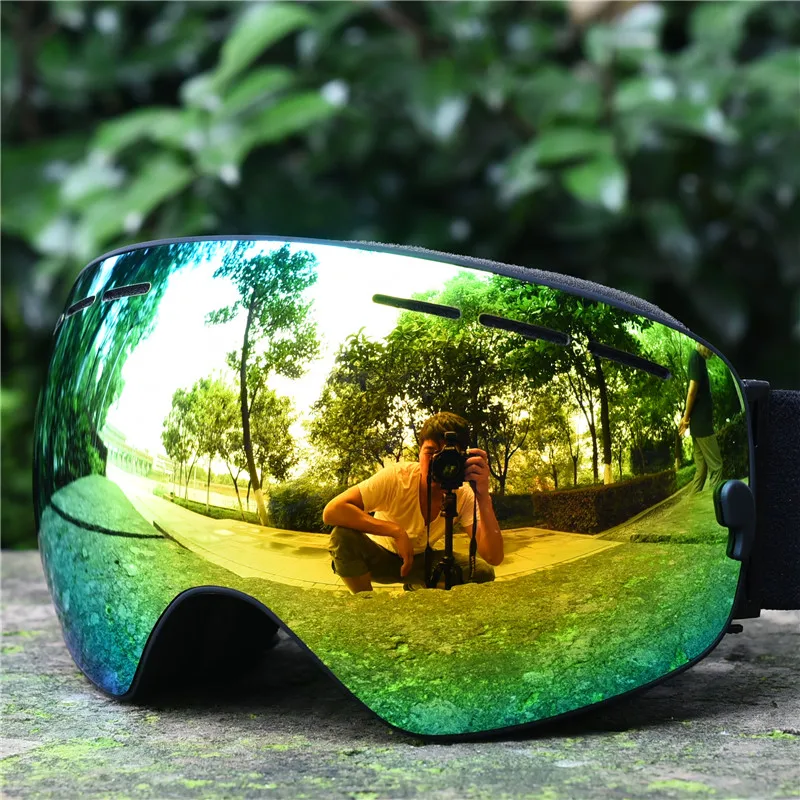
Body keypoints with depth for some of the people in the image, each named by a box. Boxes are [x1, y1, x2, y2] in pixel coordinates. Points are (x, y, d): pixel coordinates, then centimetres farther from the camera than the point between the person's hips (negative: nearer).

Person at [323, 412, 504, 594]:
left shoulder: (464, 495, -20)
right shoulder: (395, 477, -29)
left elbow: (494, 558, -31)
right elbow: (331, 511, -38)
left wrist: (484, 496, -43)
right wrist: (397, 531, -41)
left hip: (418, 560, 3)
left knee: (483, 572, -18)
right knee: (344, 536, -34)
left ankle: (418, 589, 9)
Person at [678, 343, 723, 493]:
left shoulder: (698, 358, 15)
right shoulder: (696, 357, -13)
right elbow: (692, 390, -18)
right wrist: (686, 417, -11)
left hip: (700, 422, 9)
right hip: (701, 422, -9)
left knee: (702, 469, 10)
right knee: (716, 466, -7)